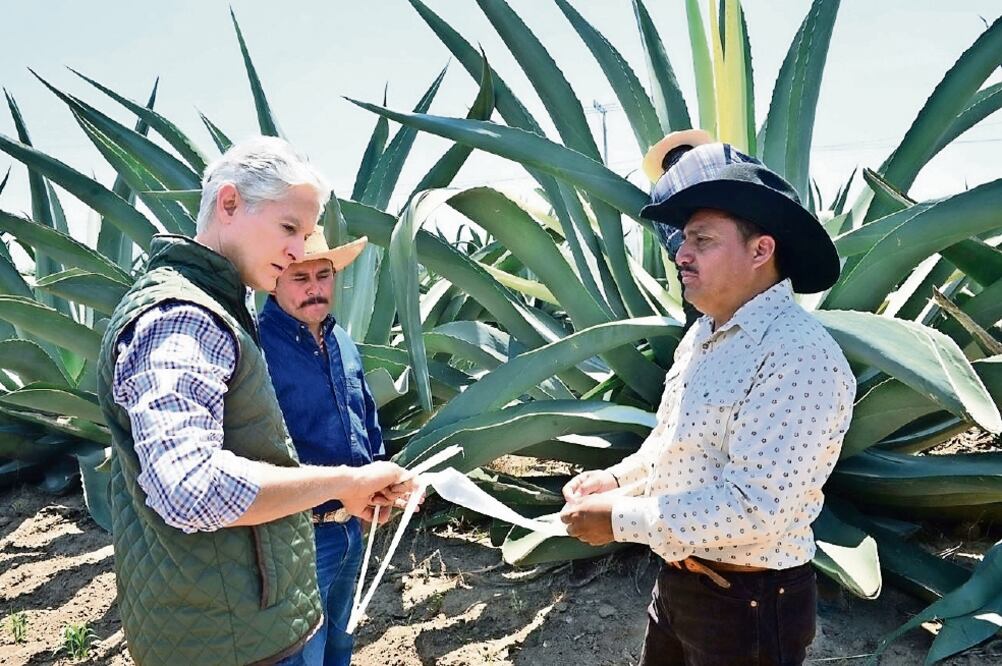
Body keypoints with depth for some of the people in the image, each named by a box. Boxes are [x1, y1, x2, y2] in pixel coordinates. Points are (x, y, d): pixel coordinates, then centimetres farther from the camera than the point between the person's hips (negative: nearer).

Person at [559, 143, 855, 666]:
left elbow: (755, 507, -29)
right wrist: (618, 479, 1)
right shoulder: (704, 334, 5)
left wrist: (620, 520, -23)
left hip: (749, 603, -8)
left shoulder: (798, 355, -25)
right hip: (677, 581, 8)